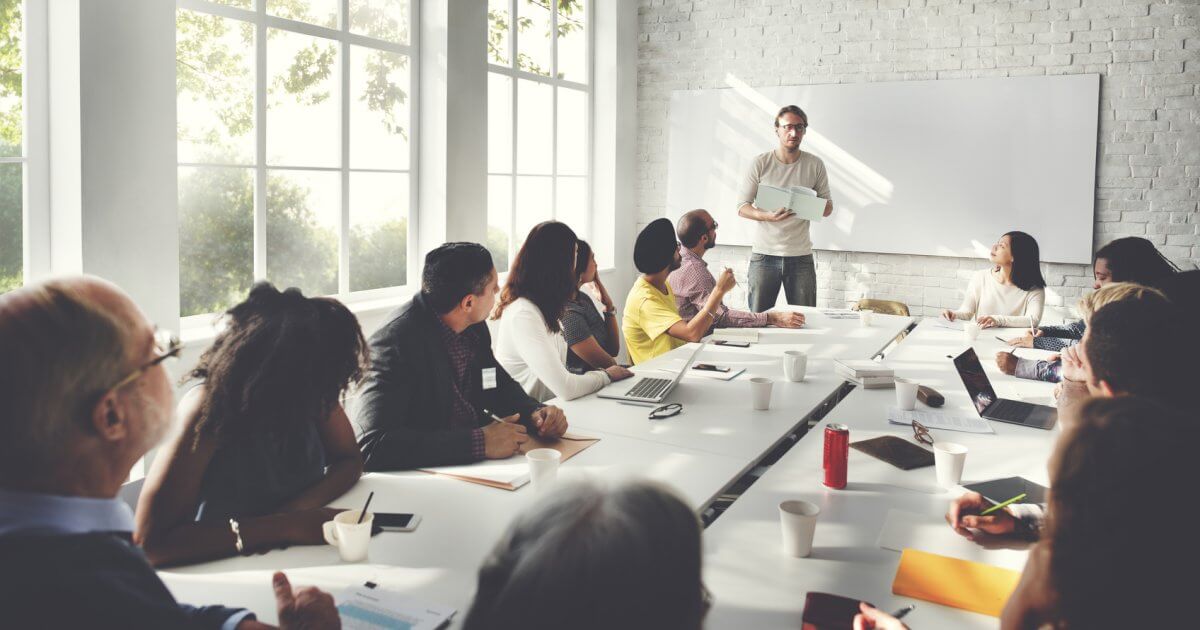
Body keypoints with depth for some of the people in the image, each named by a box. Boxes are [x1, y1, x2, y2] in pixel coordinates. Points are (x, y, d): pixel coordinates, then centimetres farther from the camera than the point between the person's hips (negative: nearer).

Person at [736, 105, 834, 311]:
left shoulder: (815, 165, 4)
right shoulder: (760, 163, -1)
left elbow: (828, 207, 10)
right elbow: (742, 207, -2)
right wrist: (769, 216, -22)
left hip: (801, 256, 2)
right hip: (764, 255, -1)